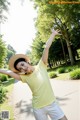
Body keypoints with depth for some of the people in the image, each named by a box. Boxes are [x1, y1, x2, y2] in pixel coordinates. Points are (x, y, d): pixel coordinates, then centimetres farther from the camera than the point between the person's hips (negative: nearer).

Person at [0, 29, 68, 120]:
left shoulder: (41, 66, -7)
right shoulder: (24, 77, -5)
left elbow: (46, 48, -8)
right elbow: (9, 72, -1)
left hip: (52, 104, 0)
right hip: (38, 108, 1)